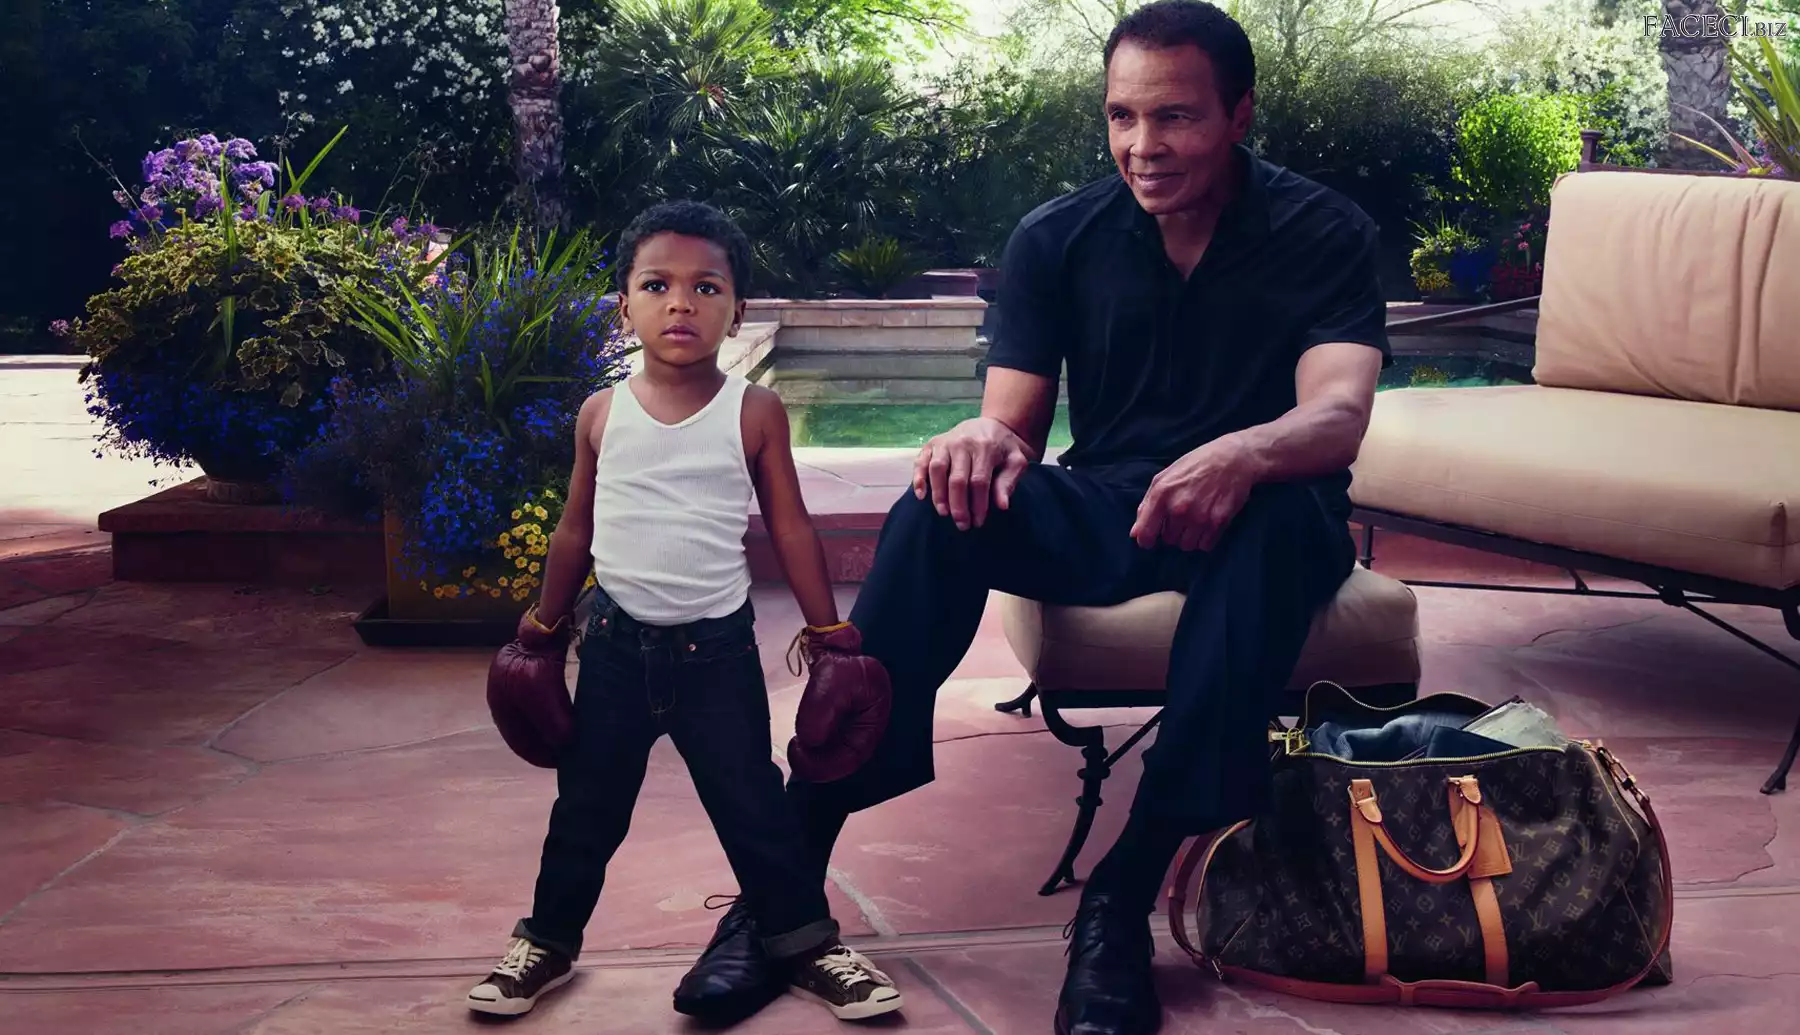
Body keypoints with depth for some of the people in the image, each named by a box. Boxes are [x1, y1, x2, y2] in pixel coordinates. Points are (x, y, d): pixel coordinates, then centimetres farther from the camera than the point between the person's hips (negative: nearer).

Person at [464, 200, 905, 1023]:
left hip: (717, 646, -2)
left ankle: (805, 943, 20)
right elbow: (576, 531, 11)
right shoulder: (602, 414, -1)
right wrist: (543, 625, 17)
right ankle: (548, 941, 29)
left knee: (752, 802, 5)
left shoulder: (754, 413, -6)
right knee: (587, 805, 12)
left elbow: (791, 528, -1)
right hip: (617, 643, 2)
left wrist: (828, 632, -1)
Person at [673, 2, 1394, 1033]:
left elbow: (1339, 415, -23)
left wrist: (1241, 456, -48)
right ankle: (795, 862, -30)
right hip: (1101, 515, 2)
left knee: (1277, 515, -38)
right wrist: (987, 437, -31)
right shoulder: (1059, 239, 0)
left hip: (1249, 516, -2)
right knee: (944, 507, -28)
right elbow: (1018, 425, -3)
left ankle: (1125, 895, -38)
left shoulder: (1323, 234, -8)